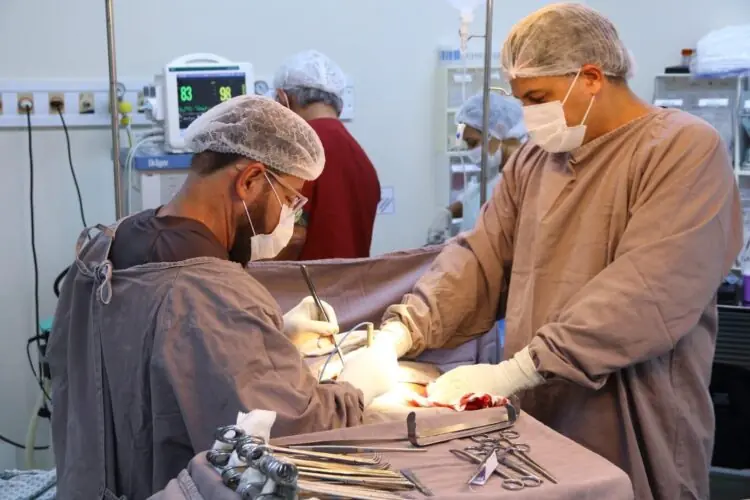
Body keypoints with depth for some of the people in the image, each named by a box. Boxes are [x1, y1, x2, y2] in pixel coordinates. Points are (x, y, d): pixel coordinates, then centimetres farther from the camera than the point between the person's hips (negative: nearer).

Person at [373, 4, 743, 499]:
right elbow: (480, 257, 6)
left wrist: (515, 370, -26)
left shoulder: (686, 150, -13)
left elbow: (645, 293, -24)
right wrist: (401, 332, -10)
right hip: (534, 418, 6)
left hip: (631, 439, -6)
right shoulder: (534, 159, 10)